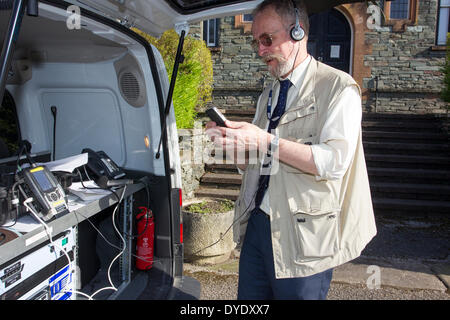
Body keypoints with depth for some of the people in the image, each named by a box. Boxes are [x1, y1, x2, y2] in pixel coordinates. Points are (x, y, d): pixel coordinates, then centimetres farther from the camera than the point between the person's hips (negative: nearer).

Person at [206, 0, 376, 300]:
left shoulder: (339, 88, -6)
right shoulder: (269, 95, 16)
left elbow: (334, 162, -20)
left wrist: (267, 142, -22)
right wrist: (232, 142, -4)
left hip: (305, 234, -6)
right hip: (257, 225, 7)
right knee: (249, 298, 15)